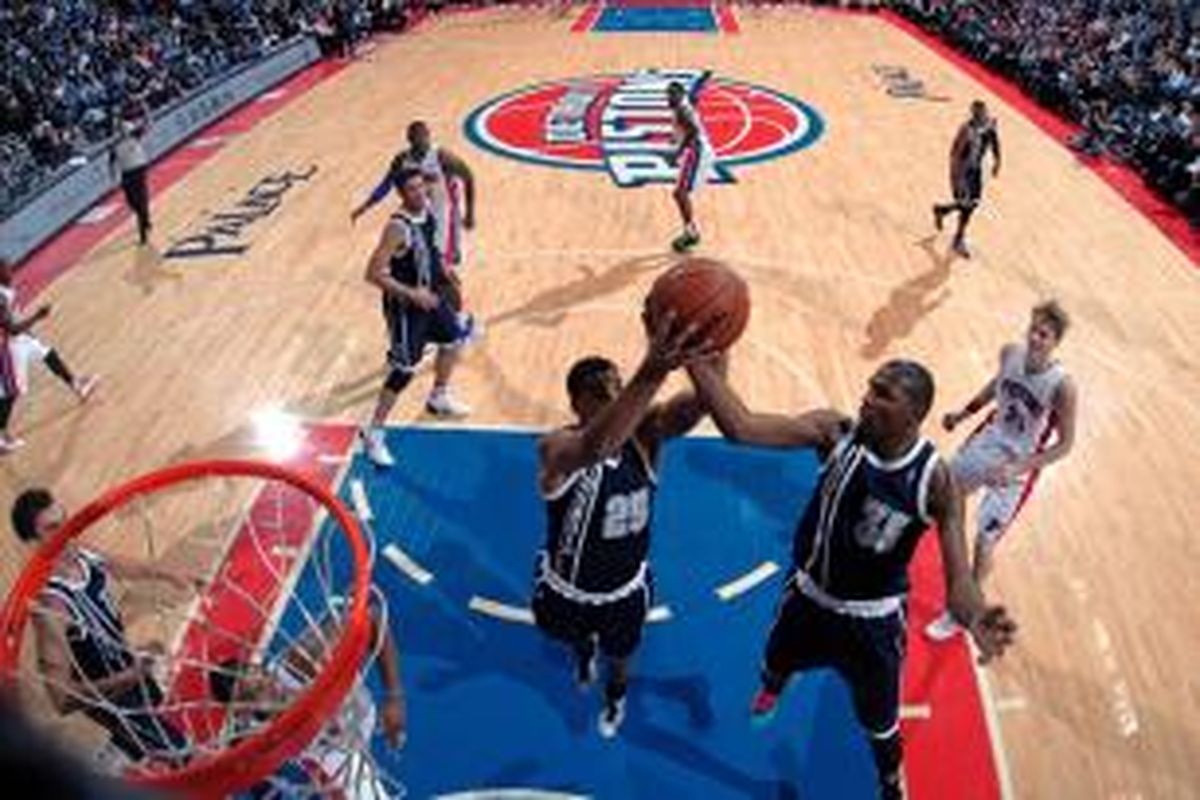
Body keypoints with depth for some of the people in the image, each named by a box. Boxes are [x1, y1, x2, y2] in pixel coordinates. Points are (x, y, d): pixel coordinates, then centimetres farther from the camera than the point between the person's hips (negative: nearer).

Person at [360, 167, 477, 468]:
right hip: (405, 305, -9)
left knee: (454, 338, 25)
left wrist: (441, 269, 16)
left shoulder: (427, 209, -2)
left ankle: (439, 398, 46)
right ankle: (374, 433, 7)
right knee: (403, 371, -6)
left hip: (429, 295, 9)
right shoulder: (398, 227, -27)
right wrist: (411, 293, -33)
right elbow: (374, 273, -30)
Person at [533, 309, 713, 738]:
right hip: (566, 586, -2)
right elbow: (594, 449, -61)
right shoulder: (557, 448, -35)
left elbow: (699, 404, -42)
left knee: (619, 654, 31)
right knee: (573, 636, 33)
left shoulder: (643, 433, -23)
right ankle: (585, 652, 72)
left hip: (626, 587, 2)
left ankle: (615, 697, 67)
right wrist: (650, 374, -76)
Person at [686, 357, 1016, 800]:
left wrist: (975, 615, -51)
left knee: (880, 723, 20)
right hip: (809, 594, 2)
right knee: (777, 662, 32)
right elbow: (741, 427, -34)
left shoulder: (935, 480, -25)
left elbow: (958, 579, -27)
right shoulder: (835, 432, -23)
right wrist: (696, 359, -47)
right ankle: (770, 691, 71)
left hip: (873, 617, -2)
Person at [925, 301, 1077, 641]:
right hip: (987, 442, 5)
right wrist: (964, 413, 7)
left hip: (1017, 466, -5)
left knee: (984, 540, 1)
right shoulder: (1010, 353, -13)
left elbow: (1065, 444, -19)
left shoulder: (1062, 386, -28)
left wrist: (1018, 468, -27)